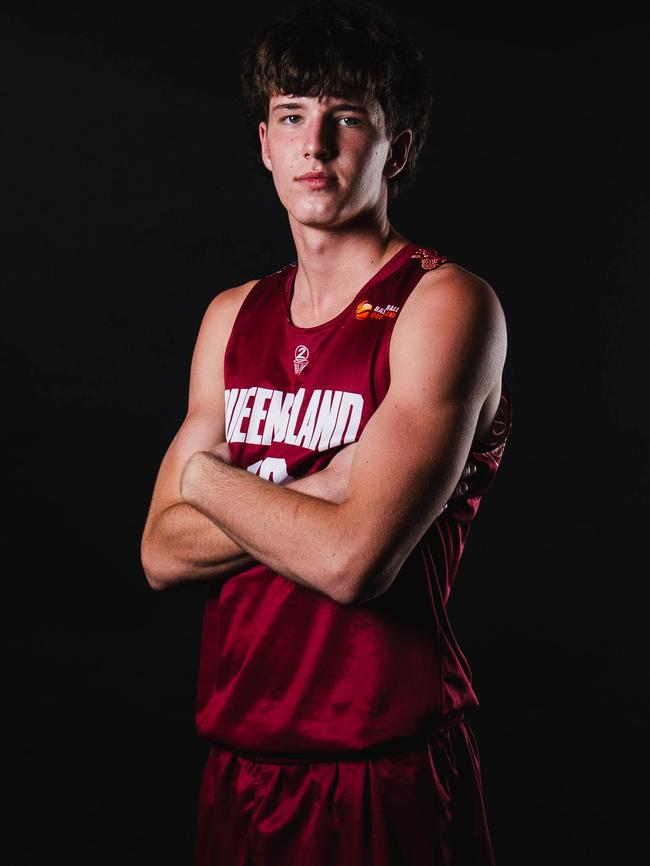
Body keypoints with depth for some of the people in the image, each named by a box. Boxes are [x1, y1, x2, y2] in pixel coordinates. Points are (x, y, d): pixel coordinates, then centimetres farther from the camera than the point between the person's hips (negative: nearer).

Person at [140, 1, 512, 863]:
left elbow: (352, 559, -23)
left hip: (385, 777, -6)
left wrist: (208, 478, -6)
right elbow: (163, 552, 3)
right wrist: (317, 495, -12)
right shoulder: (234, 316, 8)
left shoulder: (446, 303, -13)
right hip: (236, 766, 6)